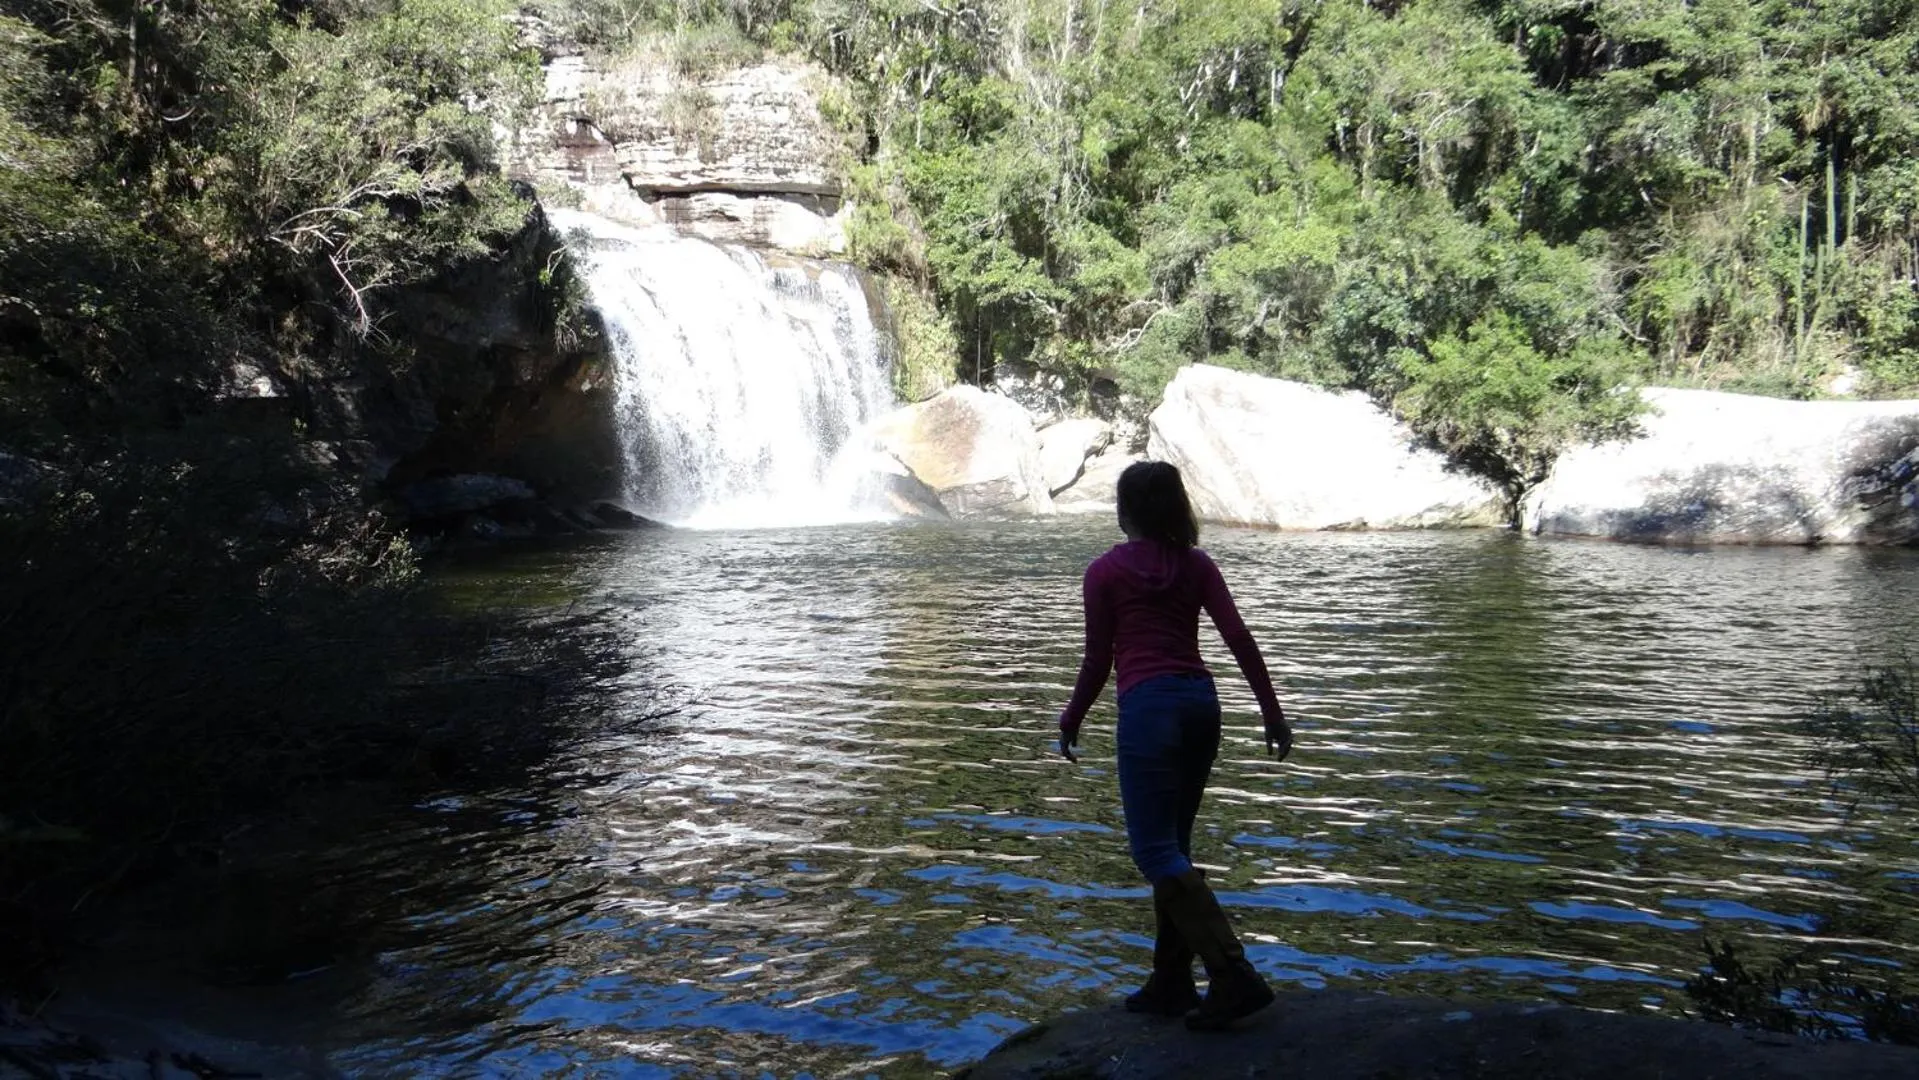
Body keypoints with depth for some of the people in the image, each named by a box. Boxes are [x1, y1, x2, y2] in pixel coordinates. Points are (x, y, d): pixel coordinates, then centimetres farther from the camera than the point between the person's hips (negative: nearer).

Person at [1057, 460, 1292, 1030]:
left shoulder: (1106, 571, 1)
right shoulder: (1197, 564, 12)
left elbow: (1098, 661, 2)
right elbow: (1240, 639, 2)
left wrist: (1070, 721, 16)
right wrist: (1273, 713, 4)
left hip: (1149, 706, -6)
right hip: (1201, 701, 6)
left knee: (1155, 850, -5)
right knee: (1173, 844, 15)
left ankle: (1234, 976, -14)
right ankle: (1171, 982, 18)